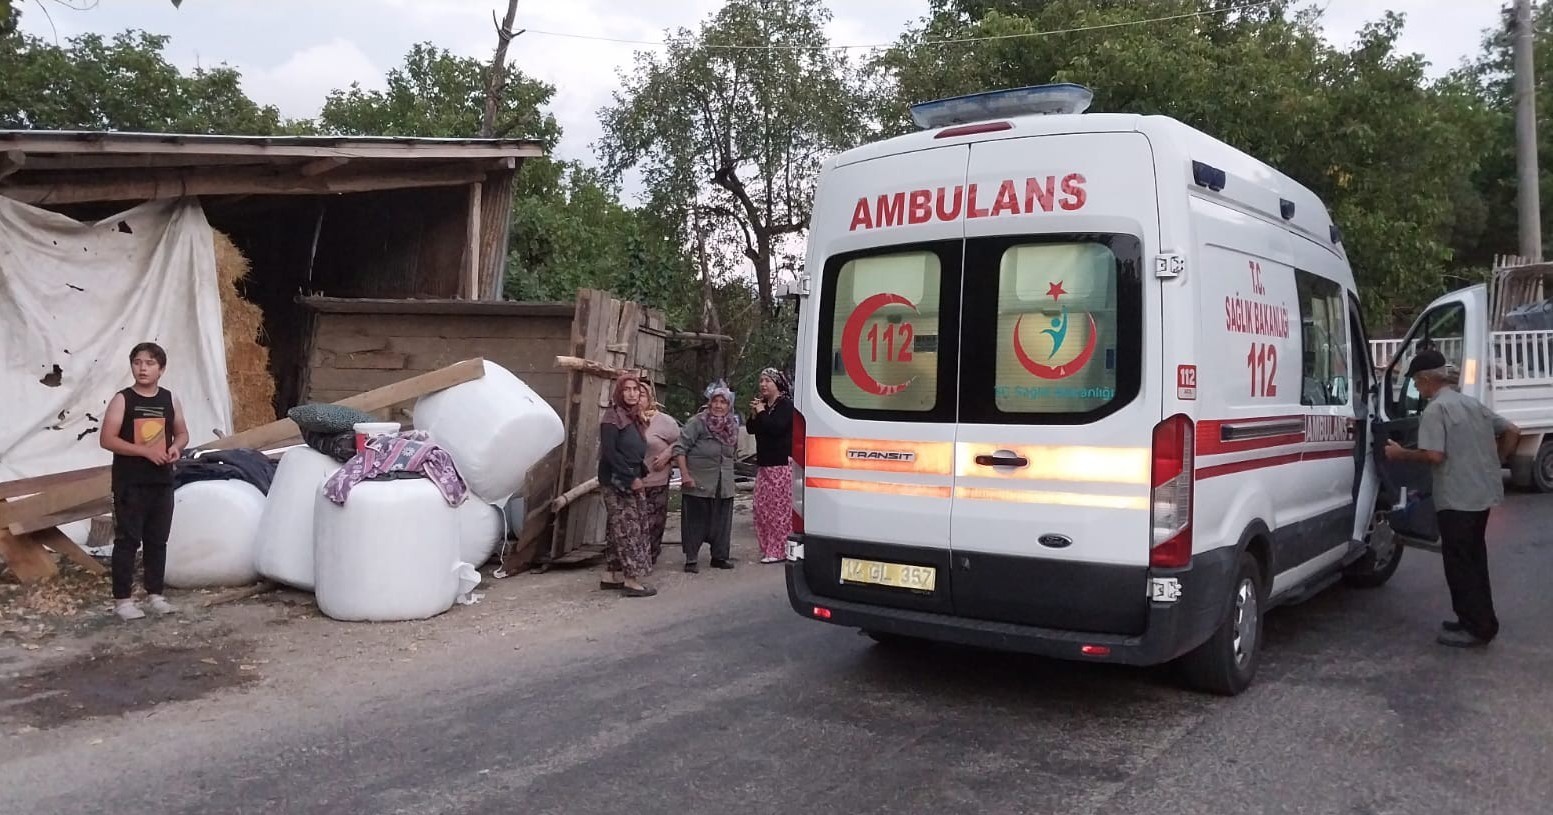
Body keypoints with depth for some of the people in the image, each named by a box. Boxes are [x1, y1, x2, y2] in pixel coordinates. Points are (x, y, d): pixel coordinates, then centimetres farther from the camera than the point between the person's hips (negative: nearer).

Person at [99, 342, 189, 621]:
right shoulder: (122, 400, -6)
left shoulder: (170, 400, 6)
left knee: (158, 540, 10)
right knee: (127, 540, -2)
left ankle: (155, 594, 20)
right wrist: (145, 451, -19)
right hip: (129, 483, -4)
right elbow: (106, 439, -11)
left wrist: (176, 447, -6)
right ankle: (122, 599, 3)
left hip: (161, 482, 4)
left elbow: (182, 433, 17)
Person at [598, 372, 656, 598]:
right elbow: (609, 452, -17)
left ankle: (613, 576, 18)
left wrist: (640, 474, 2)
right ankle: (632, 579, -7)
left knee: (618, 529, 11)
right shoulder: (612, 417, -11)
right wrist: (631, 478, -17)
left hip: (631, 482, 8)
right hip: (616, 482, -8)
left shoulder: (635, 418, 13)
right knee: (627, 529, -9)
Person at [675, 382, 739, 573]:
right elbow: (680, 447, -13)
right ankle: (691, 559, 7)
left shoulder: (732, 425, 9)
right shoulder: (698, 422, -10)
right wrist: (685, 475, -17)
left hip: (724, 485, 6)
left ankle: (719, 556, 23)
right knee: (695, 520, -1)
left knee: (721, 521, 11)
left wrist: (727, 471, 14)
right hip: (698, 483, -6)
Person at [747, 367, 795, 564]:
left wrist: (761, 413, -10)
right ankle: (767, 548, 13)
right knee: (761, 507, 7)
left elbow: (776, 427, -22)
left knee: (780, 507, -8)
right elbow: (752, 430, 19)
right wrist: (754, 414, 1)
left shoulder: (786, 405, -8)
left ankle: (779, 550, -6)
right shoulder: (762, 404, 17)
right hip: (763, 464, 9)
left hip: (781, 466, -8)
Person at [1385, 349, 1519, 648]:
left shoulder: (1435, 409, -14)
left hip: (1457, 498, -9)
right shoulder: (1472, 403, 14)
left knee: (1459, 563, -1)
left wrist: (1401, 454, -8)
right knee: (1473, 559, 17)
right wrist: (1494, 463, 21)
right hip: (1483, 492, 9)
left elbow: (1434, 455, -22)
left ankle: (1477, 628, 1)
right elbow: (1512, 432, 18)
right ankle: (1480, 621, 23)